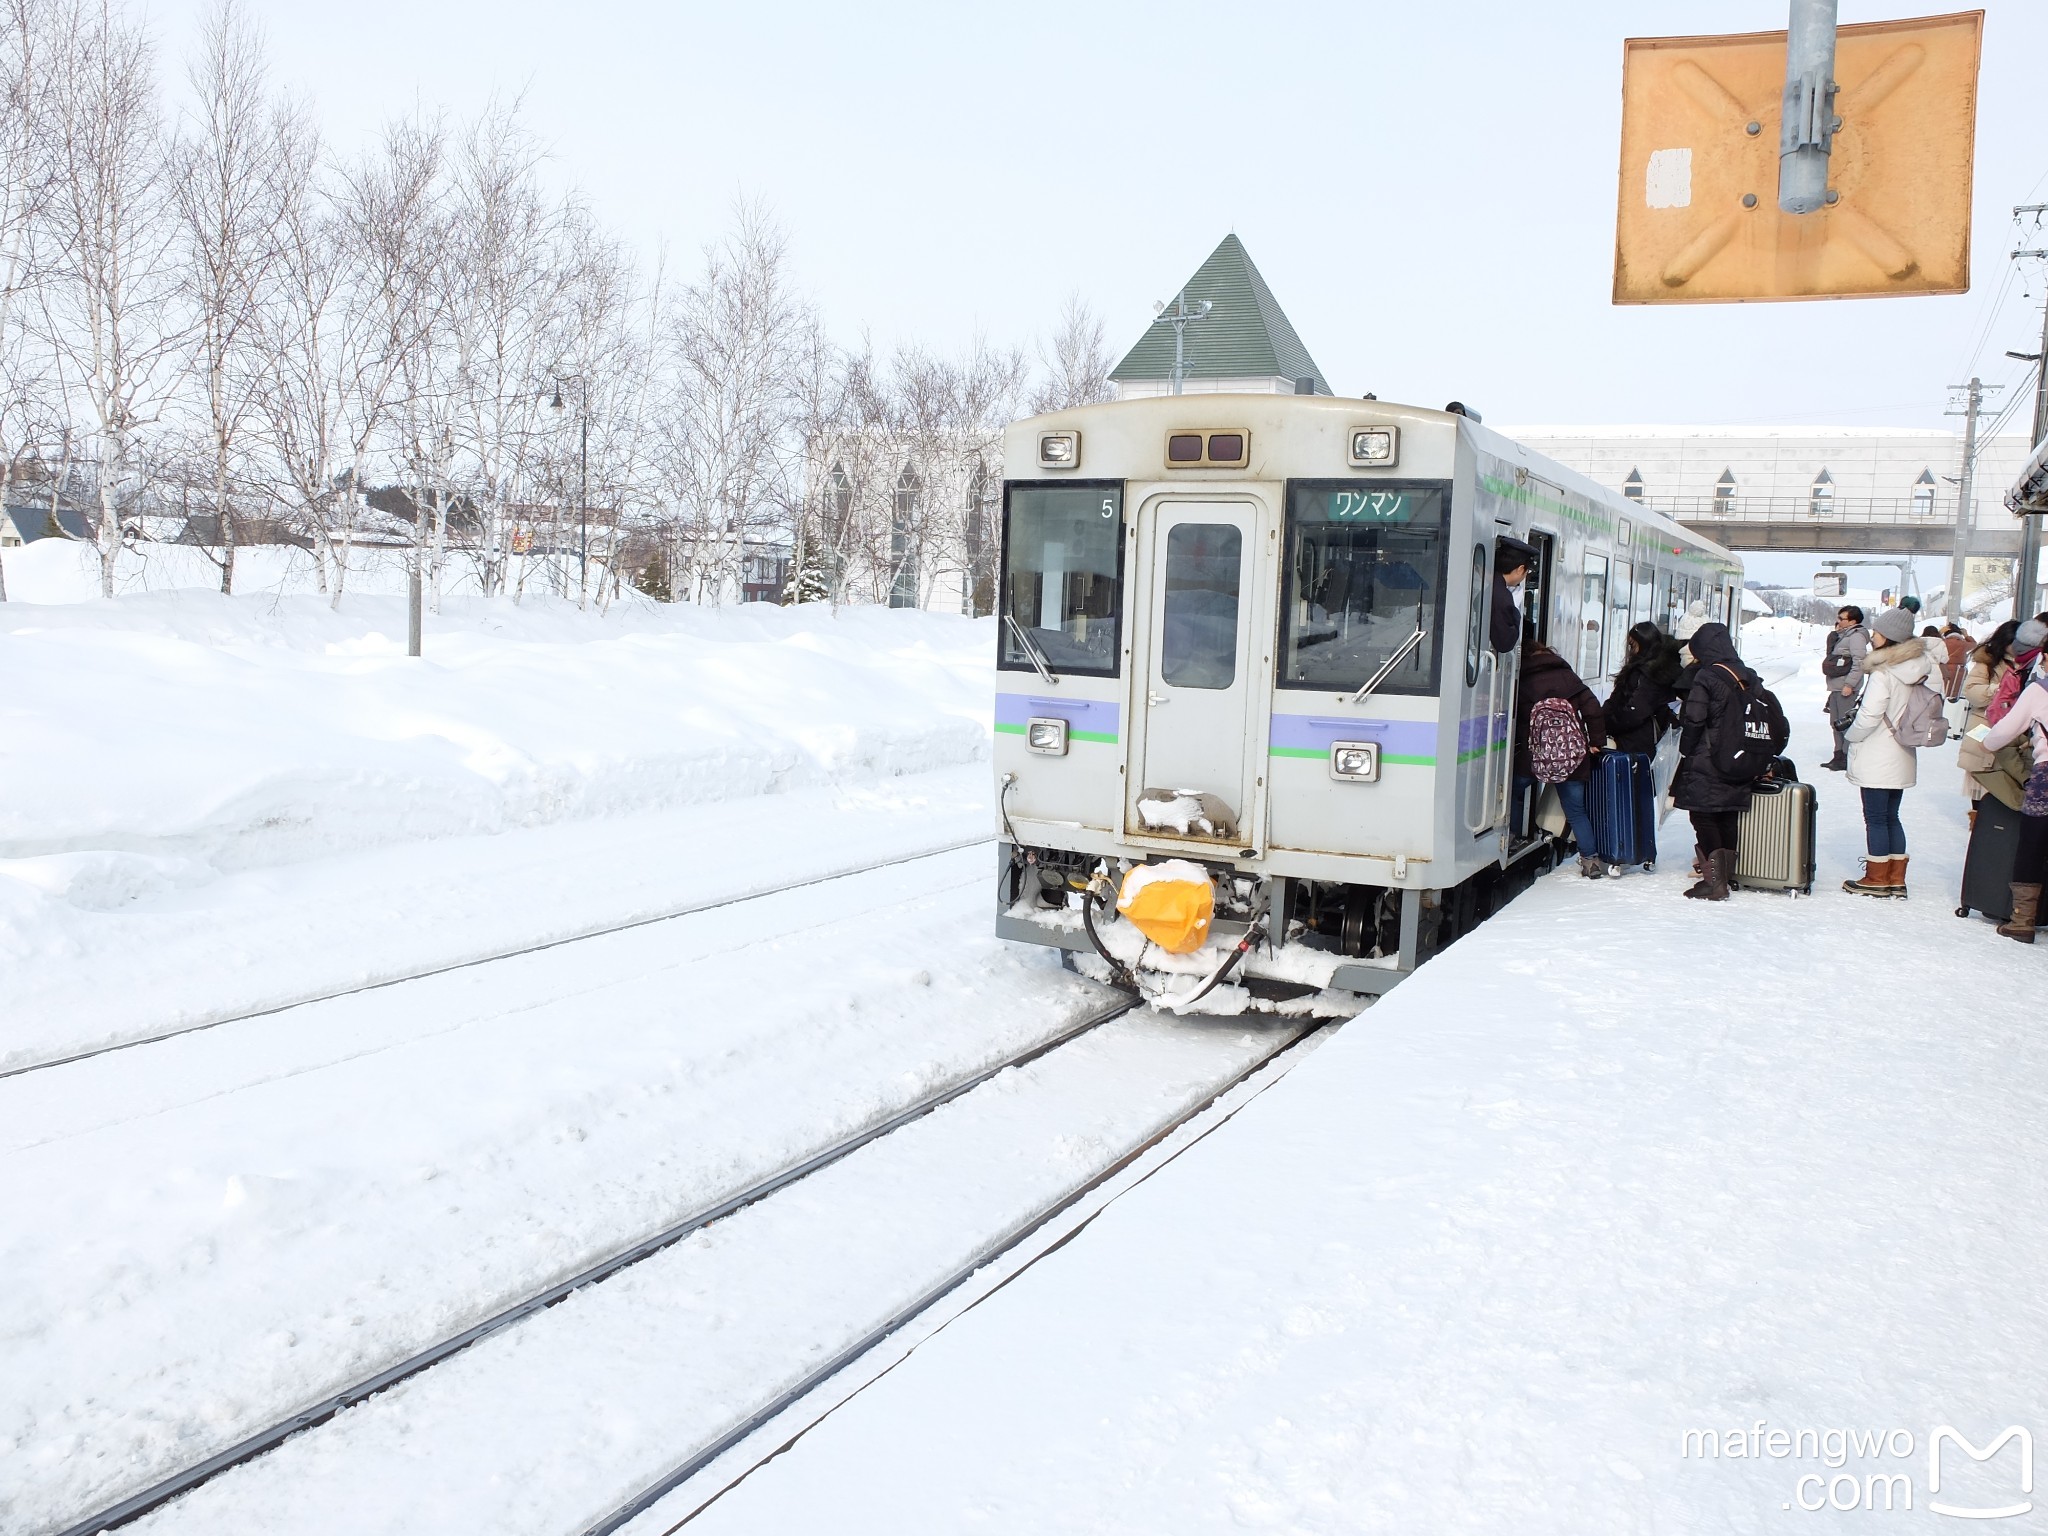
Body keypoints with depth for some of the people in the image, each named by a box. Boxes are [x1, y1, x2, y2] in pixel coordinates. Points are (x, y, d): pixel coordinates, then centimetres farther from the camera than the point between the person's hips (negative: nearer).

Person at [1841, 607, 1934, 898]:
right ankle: (1896, 878, 20)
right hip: (1902, 757, 8)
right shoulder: (1918, 669, 6)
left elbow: (1869, 716, -20)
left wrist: (1851, 734, -3)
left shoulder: (1883, 674, -19)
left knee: (1876, 819, 1)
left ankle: (1876, 879, 8)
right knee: (1891, 817, 16)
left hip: (1876, 759, -8)